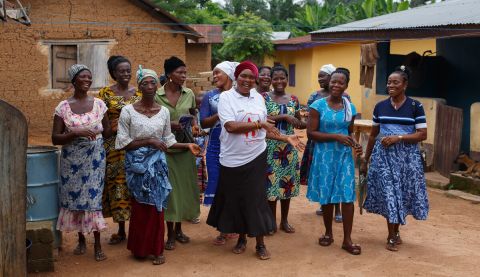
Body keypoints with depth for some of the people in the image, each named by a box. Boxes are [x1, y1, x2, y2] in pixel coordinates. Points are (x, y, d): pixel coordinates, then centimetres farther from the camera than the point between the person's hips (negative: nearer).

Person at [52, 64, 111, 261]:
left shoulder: (99, 104, 2)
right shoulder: (63, 107, -3)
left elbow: (107, 132, 11)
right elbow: (55, 138, -7)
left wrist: (93, 135, 0)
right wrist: (76, 133, -19)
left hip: (95, 158, 0)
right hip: (72, 159, 0)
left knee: (94, 197, -3)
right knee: (75, 196, 6)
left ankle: (97, 244, 6)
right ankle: (81, 240, 24)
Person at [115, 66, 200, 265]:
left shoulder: (164, 112, 3)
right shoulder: (128, 110, -7)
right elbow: (122, 143, -10)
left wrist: (188, 145, 1)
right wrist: (148, 141, -17)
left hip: (157, 165, 2)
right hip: (137, 165, -2)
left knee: (157, 207, 5)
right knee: (139, 208, 5)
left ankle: (157, 249, 17)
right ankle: (140, 248, 22)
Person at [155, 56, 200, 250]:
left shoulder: (189, 94, 4)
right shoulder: (157, 96, -7)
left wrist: (194, 125, -3)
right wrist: (169, 124, -17)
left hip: (185, 147, 4)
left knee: (184, 186, 9)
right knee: (169, 188, 1)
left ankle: (179, 229, 26)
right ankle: (170, 233, 13)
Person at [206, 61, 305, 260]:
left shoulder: (258, 98, 8)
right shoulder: (226, 97, -6)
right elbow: (230, 126, -19)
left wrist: (286, 138, 4)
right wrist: (259, 124, -17)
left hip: (256, 158, 3)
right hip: (232, 160, -2)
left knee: (256, 199, 4)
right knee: (235, 200, 9)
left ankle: (260, 244, 15)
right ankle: (241, 238, 30)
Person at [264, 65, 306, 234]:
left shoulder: (294, 100, 7)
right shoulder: (264, 98, -4)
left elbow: (298, 124, 12)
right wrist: (283, 116, -22)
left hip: (289, 146, 4)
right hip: (270, 146, -4)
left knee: (287, 182, 9)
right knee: (271, 182, 0)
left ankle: (284, 221, 22)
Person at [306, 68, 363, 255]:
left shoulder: (350, 108, 6)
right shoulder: (318, 105, -6)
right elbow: (311, 133, -11)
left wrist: (355, 144, -4)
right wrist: (336, 136, -19)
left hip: (344, 156, 2)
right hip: (324, 156, -2)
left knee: (347, 196, -2)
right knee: (327, 196, 8)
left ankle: (347, 239, 7)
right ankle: (328, 233, 28)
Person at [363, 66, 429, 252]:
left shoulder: (415, 107, -2)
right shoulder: (380, 106, 6)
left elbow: (422, 134, -6)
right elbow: (373, 134, 13)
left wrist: (398, 137, -17)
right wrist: (366, 157, 15)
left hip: (407, 156, -1)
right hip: (383, 155, 1)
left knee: (402, 194, 6)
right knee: (388, 193, -1)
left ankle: (396, 231, 25)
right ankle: (392, 236, 10)